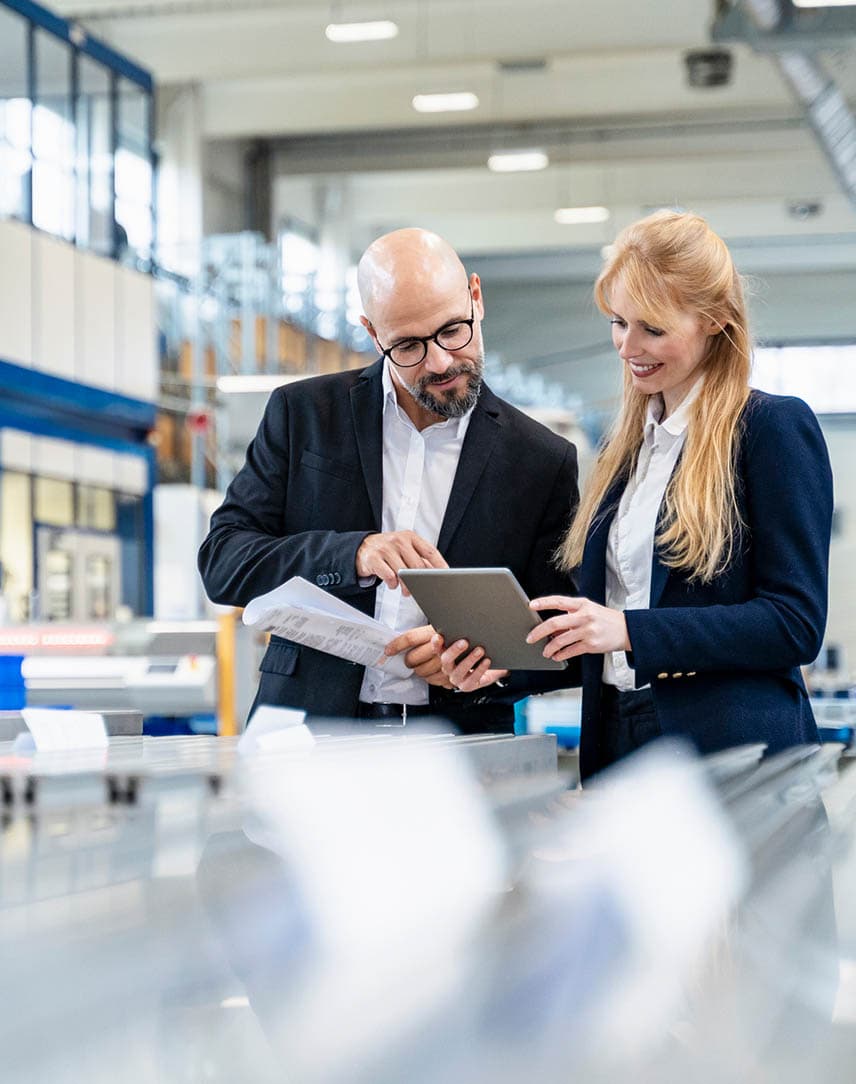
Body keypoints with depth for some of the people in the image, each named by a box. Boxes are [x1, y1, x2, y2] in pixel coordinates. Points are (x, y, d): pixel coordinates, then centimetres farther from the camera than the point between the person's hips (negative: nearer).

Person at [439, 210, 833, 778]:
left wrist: (627, 630, -19)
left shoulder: (776, 427, -6)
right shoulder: (629, 445, 16)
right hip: (618, 747, 6)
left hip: (737, 754, -6)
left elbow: (795, 623, -12)